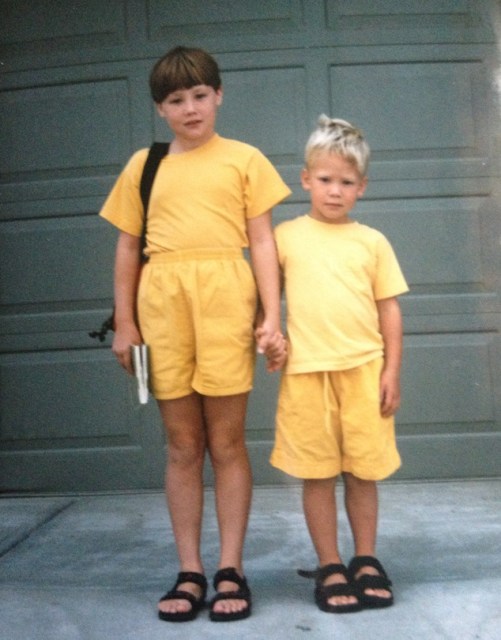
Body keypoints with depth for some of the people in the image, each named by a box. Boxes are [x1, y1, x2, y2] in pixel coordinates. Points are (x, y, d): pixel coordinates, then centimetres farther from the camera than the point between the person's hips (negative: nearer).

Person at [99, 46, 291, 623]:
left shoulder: (243, 159, 9)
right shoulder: (143, 166, 13)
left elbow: (261, 241, 5)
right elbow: (127, 248, 13)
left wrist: (272, 315, -4)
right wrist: (124, 322, 6)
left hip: (224, 301, -2)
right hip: (162, 305, 2)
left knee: (226, 442, 3)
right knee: (182, 445, 7)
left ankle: (230, 570, 15)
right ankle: (190, 572, 18)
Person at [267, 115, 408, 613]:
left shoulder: (372, 242, 6)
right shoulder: (285, 237, 5)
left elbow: (389, 310, 6)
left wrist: (391, 372, 2)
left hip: (364, 370, 1)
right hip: (306, 372, -1)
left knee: (363, 471, 10)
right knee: (317, 475, 7)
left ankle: (366, 561, 28)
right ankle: (329, 568, 21)